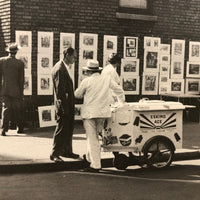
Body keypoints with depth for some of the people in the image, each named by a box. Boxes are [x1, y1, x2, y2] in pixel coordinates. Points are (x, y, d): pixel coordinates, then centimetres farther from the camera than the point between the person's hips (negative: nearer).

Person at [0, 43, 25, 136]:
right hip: (15, 91, -1)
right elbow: (21, 80, -4)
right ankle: (20, 128, 24)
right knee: (17, 110, 12)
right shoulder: (20, 63, -8)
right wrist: (21, 93, 4)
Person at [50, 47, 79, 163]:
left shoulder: (64, 67, 13)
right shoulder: (59, 69, -19)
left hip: (68, 104, 10)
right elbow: (60, 90, -21)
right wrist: (64, 108, -22)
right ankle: (55, 154, 7)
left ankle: (67, 151, 28)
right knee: (61, 129, -3)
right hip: (63, 105, -10)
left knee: (69, 129, 16)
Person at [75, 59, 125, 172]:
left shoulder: (87, 81, -7)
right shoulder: (107, 79, 4)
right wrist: (122, 100, 33)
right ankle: (89, 157, 35)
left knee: (92, 138, -2)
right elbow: (118, 89, 16)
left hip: (90, 113, -5)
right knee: (95, 136, 21)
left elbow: (77, 94, 4)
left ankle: (96, 165, -5)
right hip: (103, 112, 5)